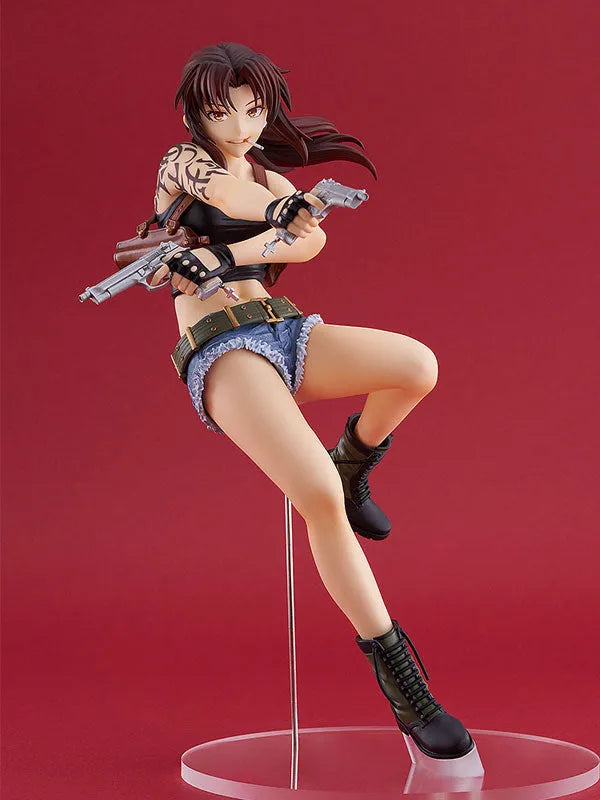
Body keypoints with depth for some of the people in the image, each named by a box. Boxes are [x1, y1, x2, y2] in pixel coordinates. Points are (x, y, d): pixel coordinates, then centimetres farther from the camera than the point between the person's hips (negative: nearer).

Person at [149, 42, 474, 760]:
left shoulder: (275, 181, 21)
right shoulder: (180, 162, 8)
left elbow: (310, 241, -1)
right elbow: (234, 198, -13)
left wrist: (220, 257, -13)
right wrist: (294, 208, 2)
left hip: (287, 332, 5)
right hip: (220, 349, -5)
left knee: (417, 365, -28)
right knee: (320, 498, -28)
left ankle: (355, 465, 6)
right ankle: (400, 681, -18)